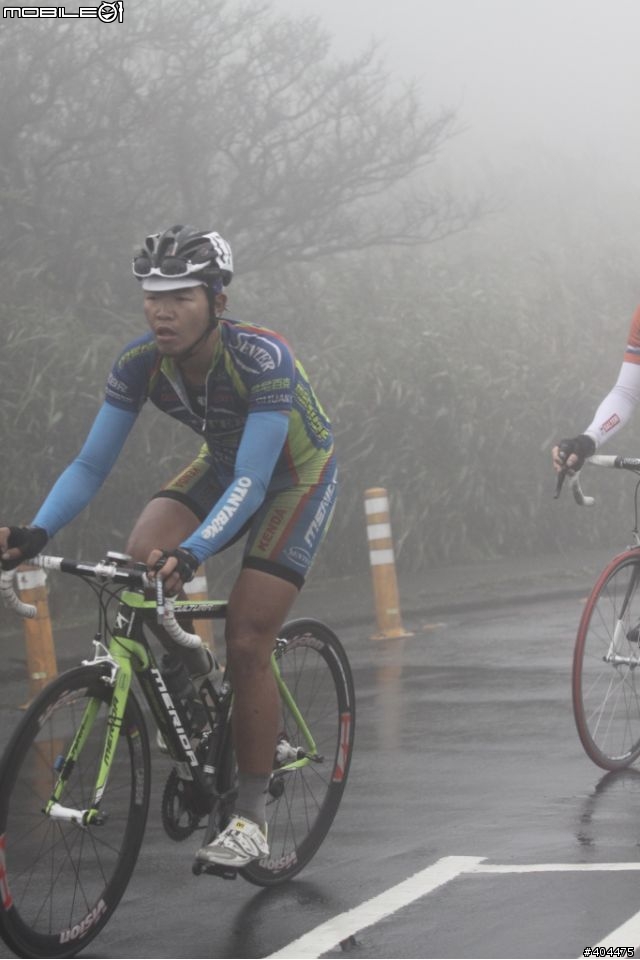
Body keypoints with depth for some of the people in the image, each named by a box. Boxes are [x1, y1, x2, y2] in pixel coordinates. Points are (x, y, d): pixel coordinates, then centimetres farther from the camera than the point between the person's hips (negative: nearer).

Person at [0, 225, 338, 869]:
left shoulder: (262, 357, -35)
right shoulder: (140, 364, -20)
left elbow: (250, 481, -40)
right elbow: (90, 465, -18)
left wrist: (192, 553, -55)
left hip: (297, 477, -5)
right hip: (224, 464, 5)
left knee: (246, 644, -15)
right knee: (140, 561, -23)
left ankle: (251, 819, -3)